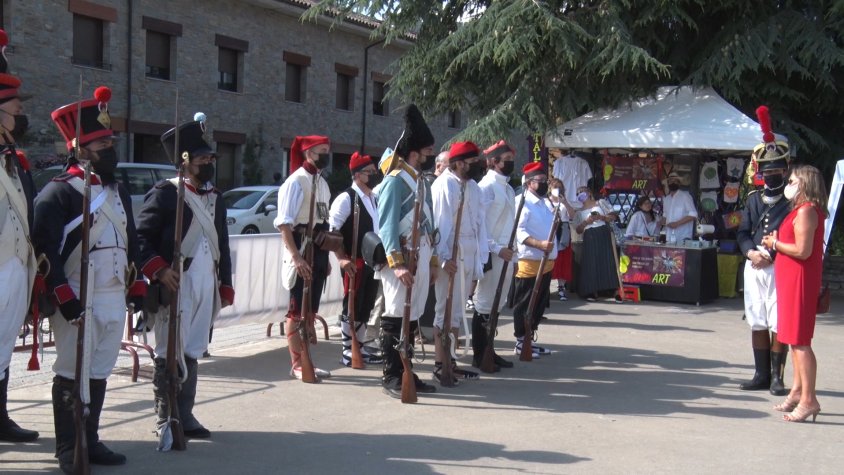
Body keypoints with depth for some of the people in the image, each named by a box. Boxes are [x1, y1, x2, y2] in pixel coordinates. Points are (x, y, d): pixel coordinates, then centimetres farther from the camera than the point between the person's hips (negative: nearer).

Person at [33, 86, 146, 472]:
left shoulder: (118, 191, 15)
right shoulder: (58, 192, -9)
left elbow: (131, 242, 20)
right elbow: (45, 249, -14)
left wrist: (138, 288, 15)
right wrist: (65, 299, -18)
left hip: (115, 298, 7)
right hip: (77, 301, -7)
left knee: (100, 372, 13)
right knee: (71, 374, 1)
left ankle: (90, 441, 24)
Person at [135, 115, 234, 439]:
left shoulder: (216, 198, 17)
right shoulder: (165, 193, -5)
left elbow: (222, 246, 20)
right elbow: (141, 236, -8)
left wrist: (226, 287, 17)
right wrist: (159, 270, -18)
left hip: (206, 287, 6)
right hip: (175, 286, -6)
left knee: (193, 352, 9)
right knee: (171, 352, 0)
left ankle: (185, 415, 17)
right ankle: (166, 420, 9)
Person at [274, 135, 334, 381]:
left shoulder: (322, 182, 15)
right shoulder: (296, 180, -12)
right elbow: (284, 222, -18)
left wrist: (325, 257, 17)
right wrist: (295, 256, -25)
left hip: (319, 250, 8)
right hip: (302, 249, -8)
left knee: (311, 308, 13)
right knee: (297, 309, -3)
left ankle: (306, 360, 21)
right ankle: (297, 364, 3)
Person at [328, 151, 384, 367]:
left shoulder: (375, 199, 13)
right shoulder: (346, 198, -11)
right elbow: (332, 230, -14)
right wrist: (342, 258, -18)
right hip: (354, 262, -7)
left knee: (366, 307, 13)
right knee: (351, 307, -1)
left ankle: (360, 347, 22)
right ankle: (347, 352, 7)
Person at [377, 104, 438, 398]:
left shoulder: (422, 182, 16)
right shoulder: (395, 180, -11)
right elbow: (387, 225, -17)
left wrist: (433, 262, 18)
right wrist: (397, 263, -24)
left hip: (421, 261, 8)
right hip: (403, 261, -8)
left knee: (412, 318, 12)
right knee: (395, 318, -3)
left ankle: (405, 372, 20)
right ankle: (391, 377, 3)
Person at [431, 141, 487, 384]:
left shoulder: (472, 186, 14)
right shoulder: (444, 184, -11)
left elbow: (479, 221, 13)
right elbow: (440, 222, -17)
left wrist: (481, 254, 5)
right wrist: (445, 257, -22)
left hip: (470, 255, 8)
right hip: (451, 256, -8)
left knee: (456, 311, 14)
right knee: (446, 310, -4)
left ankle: (448, 360, 22)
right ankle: (440, 366, 3)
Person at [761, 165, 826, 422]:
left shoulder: (806, 211, -16)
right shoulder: (802, 210, 16)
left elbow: (802, 250, -23)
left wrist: (776, 243, -10)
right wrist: (776, 243, 6)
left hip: (800, 280, -11)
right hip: (791, 279, 11)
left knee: (800, 340, -10)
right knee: (795, 338, 15)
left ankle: (808, 399, -9)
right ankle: (798, 391, 23)